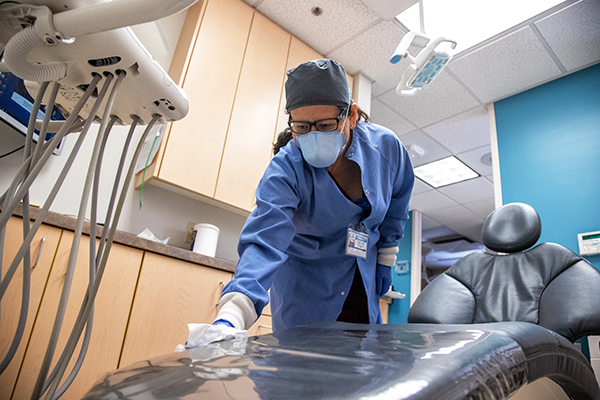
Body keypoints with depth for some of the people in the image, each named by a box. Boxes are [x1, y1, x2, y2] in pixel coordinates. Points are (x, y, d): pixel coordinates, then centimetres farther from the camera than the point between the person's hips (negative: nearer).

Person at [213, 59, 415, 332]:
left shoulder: (386, 146, -15)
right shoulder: (286, 167, -26)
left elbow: (396, 203, 4)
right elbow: (264, 241, -36)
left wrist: (384, 261, 9)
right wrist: (229, 319, -50)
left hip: (363, 281, 4)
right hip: (304, 284, -3)